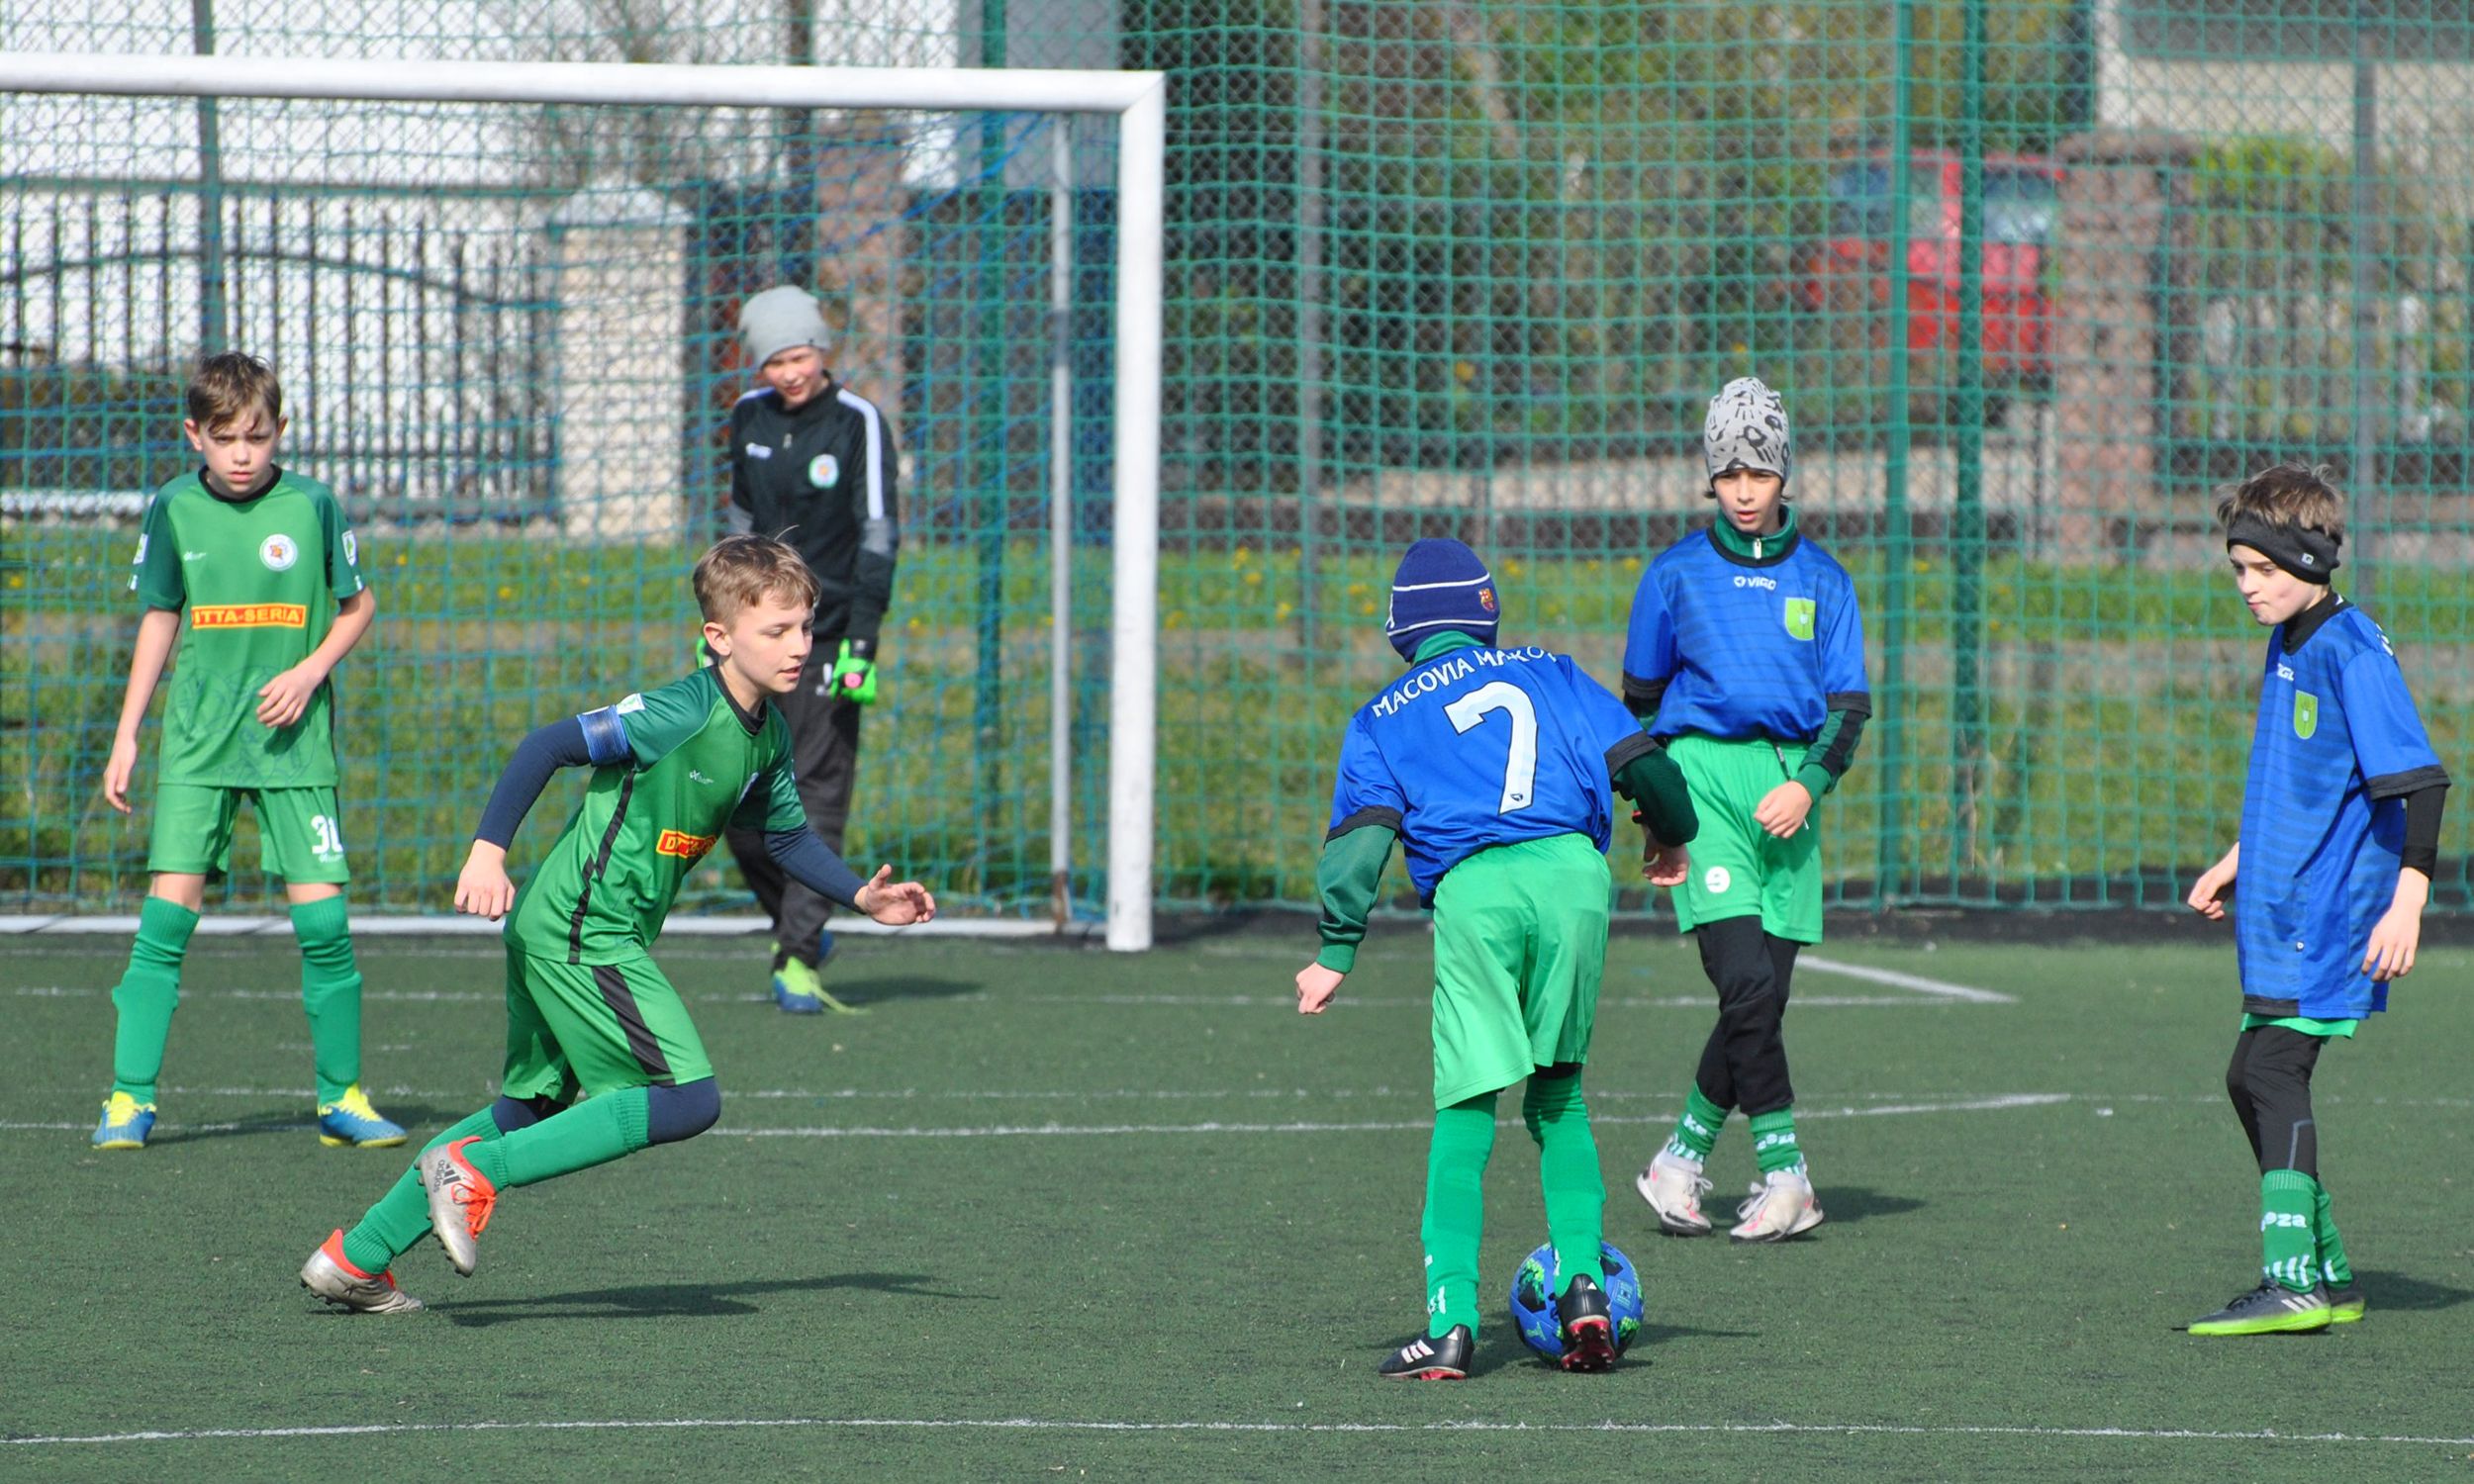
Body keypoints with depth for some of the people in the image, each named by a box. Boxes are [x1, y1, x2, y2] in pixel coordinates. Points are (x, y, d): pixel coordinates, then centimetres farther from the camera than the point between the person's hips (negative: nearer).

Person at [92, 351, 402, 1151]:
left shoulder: (311, 505, -3)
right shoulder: (174, 509, 1)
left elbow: (357, 605, 8)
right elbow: (160, 619, 12)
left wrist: (310, 671, -8)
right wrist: (127, 733, 11)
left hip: (293, 741, -1)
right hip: (198, 742, 1)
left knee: (322, 919, -5)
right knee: (167, 913, -8)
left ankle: (341, 1097, 9)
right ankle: (130, 1098, -2)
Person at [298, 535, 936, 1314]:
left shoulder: (768, 734, 9)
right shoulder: (678, 715, -19)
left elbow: (786, 834, 24)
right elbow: (549, 745, -19)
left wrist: (862, 895, 12)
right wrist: (488, 852, -24)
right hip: (583, 935, -10)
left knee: (528, 1109, 18)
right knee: (689, 1100, -14)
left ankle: (356, 1257, 23)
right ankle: (474, 1170, -13)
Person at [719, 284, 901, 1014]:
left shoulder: (859, 425, -8)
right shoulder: (749, 419, 8)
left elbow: (879, 536, -13)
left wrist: (862, 640, -20)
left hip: (826, 634, -5)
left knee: (819, 794, -8)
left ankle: (799, 960, -6)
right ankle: (794, 919, 23)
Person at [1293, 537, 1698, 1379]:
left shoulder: (1383, 718, 19)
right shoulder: (1544, 673, 23)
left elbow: (1362, 835, 5)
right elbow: (1639, 763, 17)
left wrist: (1336, 952, 1)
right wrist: (1672, 834, 36)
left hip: (1472, 892, -1)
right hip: (1571, 868, 1)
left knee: (1465, 1114, 0)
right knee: (1558, 1098, 17)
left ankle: (1451, 1320, -11)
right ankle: (1582, 1280, 2)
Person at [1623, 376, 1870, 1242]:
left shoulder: (1819, 579, 12)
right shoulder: (1678, 574, 7)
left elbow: (1850, 704, 9)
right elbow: (1641, 695, 15)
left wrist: (1809, 783, -7)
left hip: (1789, 790, 3)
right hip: (1705, 771, -3)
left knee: (1765, 994, 0)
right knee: (1746, 983, -17)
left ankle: (1682, 1160, 16)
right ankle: (1783, 1172, -14)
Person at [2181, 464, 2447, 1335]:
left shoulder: (2352, 652, -15)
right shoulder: (2286, 646, 14)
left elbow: (2417, 780, -18)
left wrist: (2406, 903, -22)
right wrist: (2236, 862, 31)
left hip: (2330, 905, -10)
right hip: (2281, 906, 10)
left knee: (2271, 1071, -15)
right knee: (2255, 1081, 12)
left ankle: (2292, 1282, -17)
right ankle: (2327, 1276, 21)